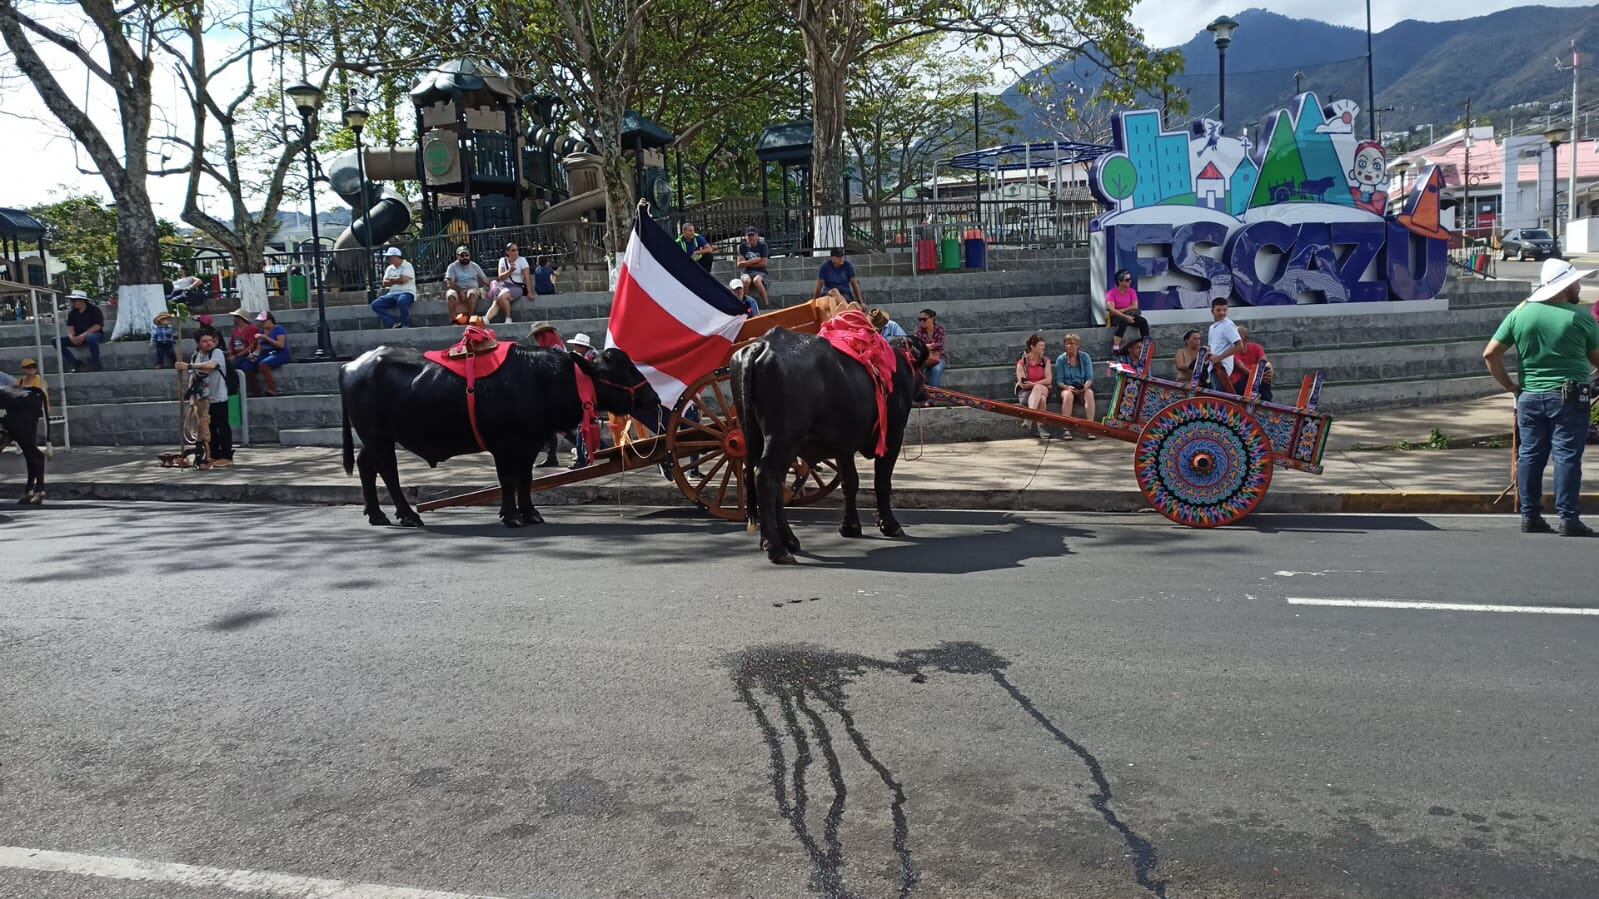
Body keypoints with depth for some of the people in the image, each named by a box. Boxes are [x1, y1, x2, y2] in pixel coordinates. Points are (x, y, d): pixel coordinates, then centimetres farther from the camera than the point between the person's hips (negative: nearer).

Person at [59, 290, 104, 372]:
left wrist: (83, 335, -25)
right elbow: (70, 327, 4)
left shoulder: (94, 310, -8)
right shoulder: (72, 313, 10)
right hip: (78, 337, 6)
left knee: (91, 338, -43)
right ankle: (76, 364, -14)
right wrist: (71, 336, -19)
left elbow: (97, 326, -16)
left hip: (95, 334, -6)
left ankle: (95, 365, -26)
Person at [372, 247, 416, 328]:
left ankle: (405, 325, -23)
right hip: (392, 294, 7)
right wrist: (397, 281, -4)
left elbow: (403, 279, -15)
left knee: (401, 301, -43)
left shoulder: (407, 266, -1)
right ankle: (395, 323, -20)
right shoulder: (389, 268, 19)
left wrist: (392, 280, 3)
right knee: (375, 304, -13)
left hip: (407, 293, -7)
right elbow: (385, 283, 10)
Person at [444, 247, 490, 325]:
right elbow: (449, 283, -7)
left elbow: (485, 280, 10)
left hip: (472, 289, 1)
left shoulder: (474, 266, 12)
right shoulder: (452, 267, 4)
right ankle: (454, 319, -36)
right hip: (457, 290, 0)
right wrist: (460, 291, -23)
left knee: (471, 293, -36)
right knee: (451, 295, -35)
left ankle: (471, 318, -39)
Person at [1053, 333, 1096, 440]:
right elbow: (1058, 381, -3)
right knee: (1068, 395, -36)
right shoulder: (1061, 359, 1)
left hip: (1083, 387, 1)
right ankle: (1066, 429, -38)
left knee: (1089, 393, -33)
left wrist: (1086, 386, -20)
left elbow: (1090, 378, 1)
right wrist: (1067, 387, -23)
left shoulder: (1085, 357, 5)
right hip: (1066, 387, -1)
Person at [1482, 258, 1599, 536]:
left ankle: (1529, 516, 12)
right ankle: (1568, 519, 1)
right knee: (1567, 456, 0)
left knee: (1530, 455, 9)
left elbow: (1490, 354, -1)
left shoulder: (1520, 313, 1)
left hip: (1529, 396, 4)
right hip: (1569, 397, -4)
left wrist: (1509, 385, 7)